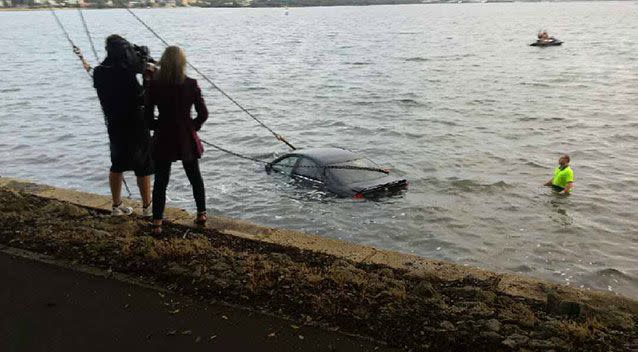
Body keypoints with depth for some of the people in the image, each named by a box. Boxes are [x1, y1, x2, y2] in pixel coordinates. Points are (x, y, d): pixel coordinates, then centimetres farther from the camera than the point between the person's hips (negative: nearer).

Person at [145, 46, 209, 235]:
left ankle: (157, 223, 10)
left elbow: (148, 117, -7)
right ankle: (202, 214, 30)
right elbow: (203, 113, -6)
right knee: (195, 177, 19)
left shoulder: (153, 86, -10)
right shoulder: (191, 85, -10)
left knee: (160, 182, 9)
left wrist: (159, 127, 11)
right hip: (187, 139, 1)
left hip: (163, 140, -1)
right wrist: (192, 127, 9)